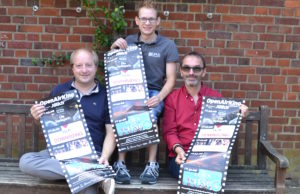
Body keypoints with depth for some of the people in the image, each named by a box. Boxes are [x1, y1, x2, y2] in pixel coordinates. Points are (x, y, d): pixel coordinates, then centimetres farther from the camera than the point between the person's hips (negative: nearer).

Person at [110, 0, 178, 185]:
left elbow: (171, 79, 1)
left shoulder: (168, 45, 5)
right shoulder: (128, 41, 13)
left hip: (154, 92, -1)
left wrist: (159, 97, -18)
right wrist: (114, 48, -4)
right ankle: (120, 164, -26)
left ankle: (152, 164, -24)